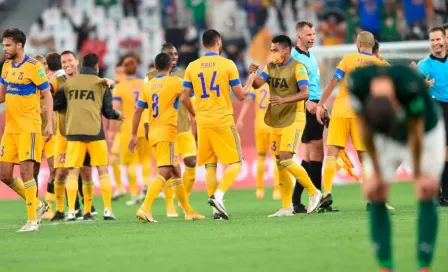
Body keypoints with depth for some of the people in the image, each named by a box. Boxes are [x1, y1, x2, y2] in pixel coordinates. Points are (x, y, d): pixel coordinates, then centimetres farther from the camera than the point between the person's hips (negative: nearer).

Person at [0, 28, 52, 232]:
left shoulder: (33, 67, -10)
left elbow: (47, 96, -8)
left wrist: (49, 124, -15)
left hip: (29, 128, -8)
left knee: (26, 172, -10)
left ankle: (32, 221, -3)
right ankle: (37, 205, 22)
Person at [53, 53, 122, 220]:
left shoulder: (69, 83, 8)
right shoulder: (101, 84, 4)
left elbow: (55, 105, 9)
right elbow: (107, 111, 5)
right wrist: (117, 116, 27)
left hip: (73, 132, 1)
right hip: (94, 131, -1)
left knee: (73, 172, 3)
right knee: (102, 170, 7)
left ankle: (71, 211, -5)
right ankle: (108, 210, 3)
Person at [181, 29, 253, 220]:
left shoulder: (192, 67, 4)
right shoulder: (228, 65, -5)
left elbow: (184, 98, 6)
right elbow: (241, 95, -1)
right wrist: (250, 84, 19)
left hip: (203, 123, 4)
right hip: (223, 122, -4)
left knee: (210, 165, 9)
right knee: (235, 163, 4)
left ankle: (216, 210, 4)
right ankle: (218, 195, -18)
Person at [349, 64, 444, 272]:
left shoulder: (411, 86, -43)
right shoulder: (357, 83, -35)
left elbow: (416, 133, -26)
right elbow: (365, 131, -19)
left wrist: (417, 175, -14)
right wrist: (376, 173, -11)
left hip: (426, 132, -3)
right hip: (384, 139, 3)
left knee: (426, 195, -12)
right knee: (375, 194, -8)